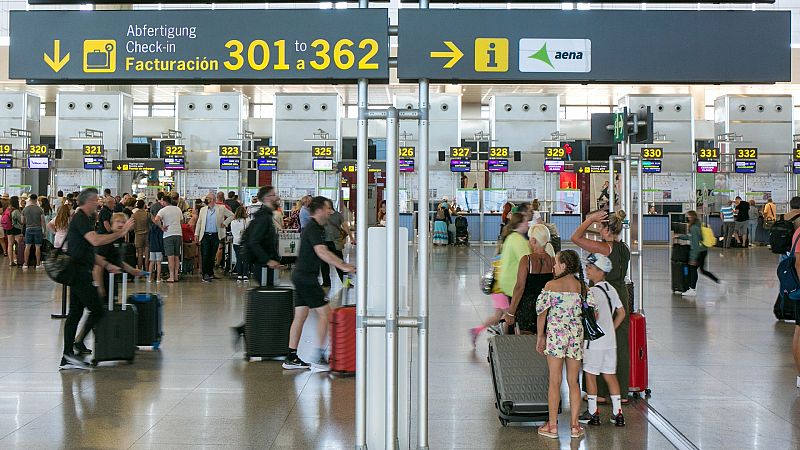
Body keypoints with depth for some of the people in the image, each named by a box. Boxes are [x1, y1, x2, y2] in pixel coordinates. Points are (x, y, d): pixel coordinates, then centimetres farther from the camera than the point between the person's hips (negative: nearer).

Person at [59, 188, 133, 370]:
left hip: (78, 273, 10)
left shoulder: (83, 219, 20)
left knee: (75, 313, 9)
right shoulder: (80, 219, -12)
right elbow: (96, 240, -28)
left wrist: (107, 265, 18)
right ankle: (76, 348, -6)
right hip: (80, 272, -10)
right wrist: (120, 233, -22)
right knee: (97, 310, -8)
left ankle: (67, 358, 11)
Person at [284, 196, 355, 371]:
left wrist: (345, 264, 18)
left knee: (300, 316, 10)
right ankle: (320, 358, -6)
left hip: (301, 276, 10)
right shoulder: (313, 228, -14)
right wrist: (343, 267, -29)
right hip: (307, 277, -10)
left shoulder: (316, 228, 18)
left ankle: (291, 358, 12)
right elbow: (321, 252, -27)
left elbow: (325, 252, 24)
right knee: (324, 313, -7)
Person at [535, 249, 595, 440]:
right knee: (573, 382, 10)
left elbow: (541, 312, -3)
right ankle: (574, 425, 11)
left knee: (555, 381, 2)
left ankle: (552, 426, 6)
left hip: (555, 334, -3)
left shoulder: (551, 285, -6)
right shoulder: (582, 286, 3)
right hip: (576, 335, 3)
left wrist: (540, 336, 7)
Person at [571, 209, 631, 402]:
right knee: (621, 345, 10)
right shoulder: (625, 248, 5)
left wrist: (591, 219, -5)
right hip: (623, 295, 7)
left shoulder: (604, 248, -16)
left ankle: (601, 393, 7)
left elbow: (576, 237, -12)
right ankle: (621, 392, 16)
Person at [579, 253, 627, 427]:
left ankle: (593, 413, 9)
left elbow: (594, 316, -24)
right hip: (610, 341, 8)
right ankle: (617, 413, 12)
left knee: (590, 374, 4)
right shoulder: (610, 289, 10)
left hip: (594, 340, -8)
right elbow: (621, 313, 14)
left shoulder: (592, 291, -15)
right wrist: (610, 329, 16)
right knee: (610, 375, 11)